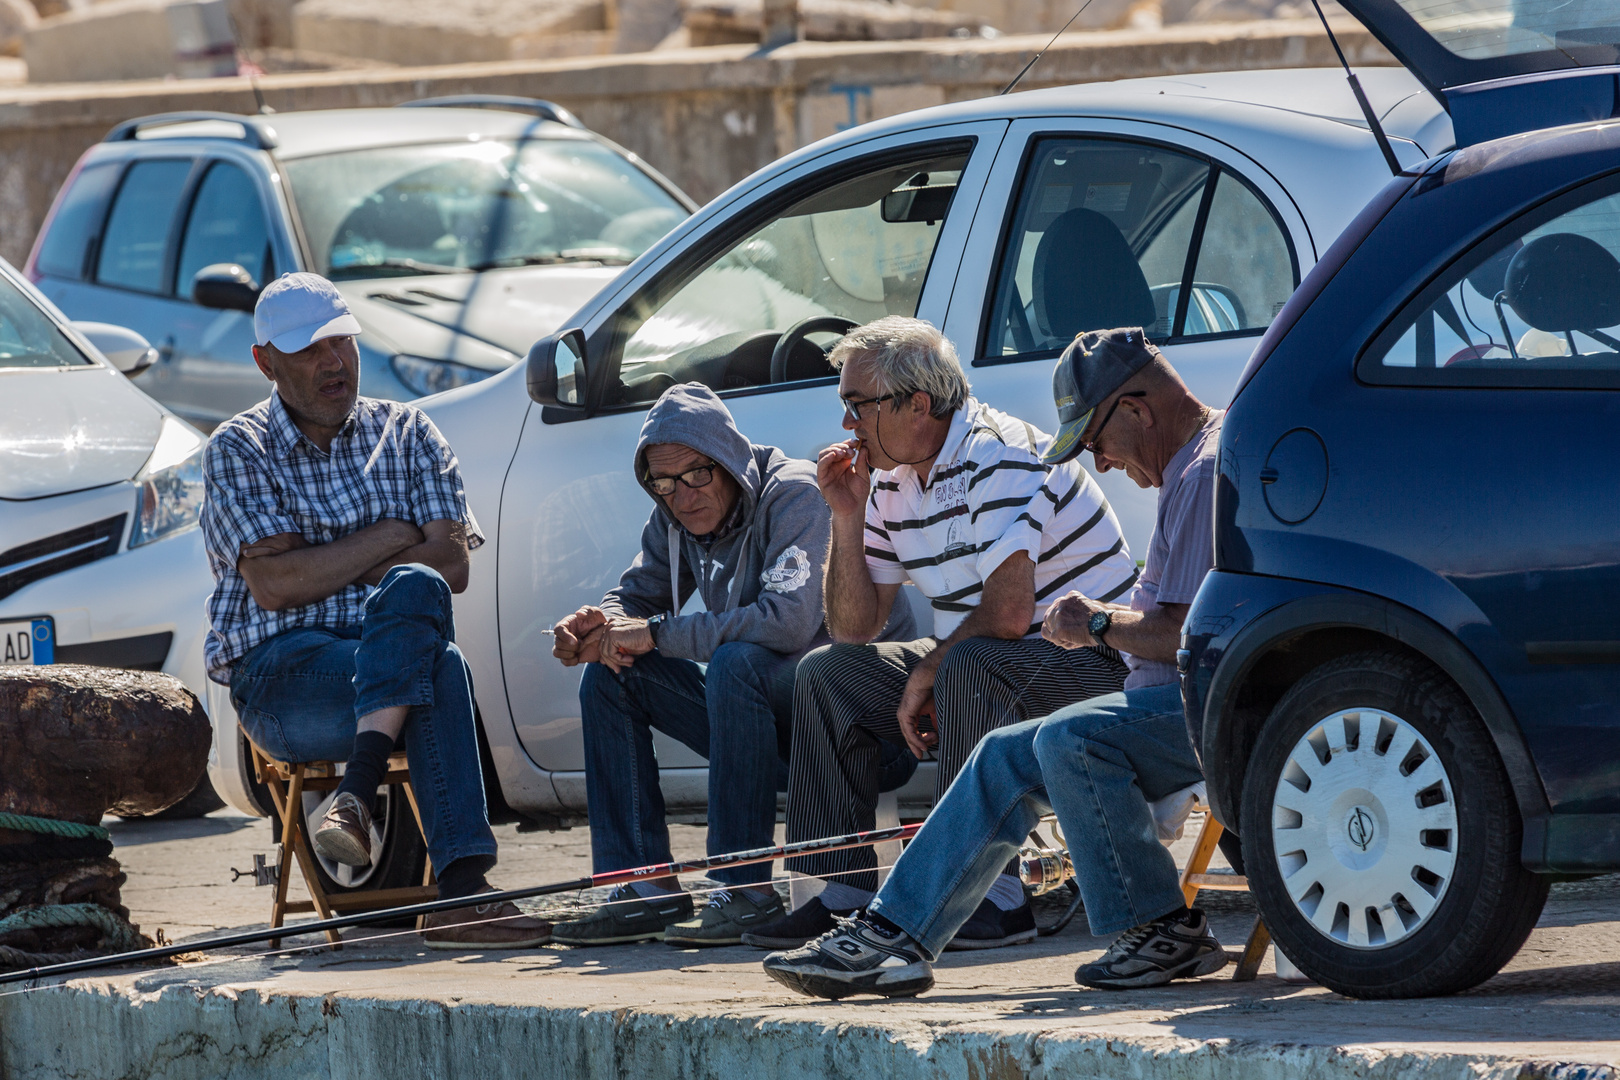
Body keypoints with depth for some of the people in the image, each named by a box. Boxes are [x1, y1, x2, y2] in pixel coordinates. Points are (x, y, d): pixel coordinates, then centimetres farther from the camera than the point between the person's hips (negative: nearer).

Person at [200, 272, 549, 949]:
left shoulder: (406, 434, 16)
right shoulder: (237, 452, 6)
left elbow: (451, 567, 2)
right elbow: (273, 585, -9)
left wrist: (326, 569, -5)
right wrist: (389, 539, -4)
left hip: (391, 658, 3)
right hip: (279, 670, -3)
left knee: (413, 589, -34)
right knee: (442, 670, -33)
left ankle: (357, 797, -44)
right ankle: (460, 891, -44)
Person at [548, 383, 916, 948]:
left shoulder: (794, 494, -20)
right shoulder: (675, 520, 4)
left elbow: (789, 620, -33)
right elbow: (638, 596, 12)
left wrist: (657, 634, -28)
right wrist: (602, 626, -15)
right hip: (769, 719, 8)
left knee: (737, 662, -36)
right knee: (608, 675, -4)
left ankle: (748, 891, -32)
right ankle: (647, 890, -8)